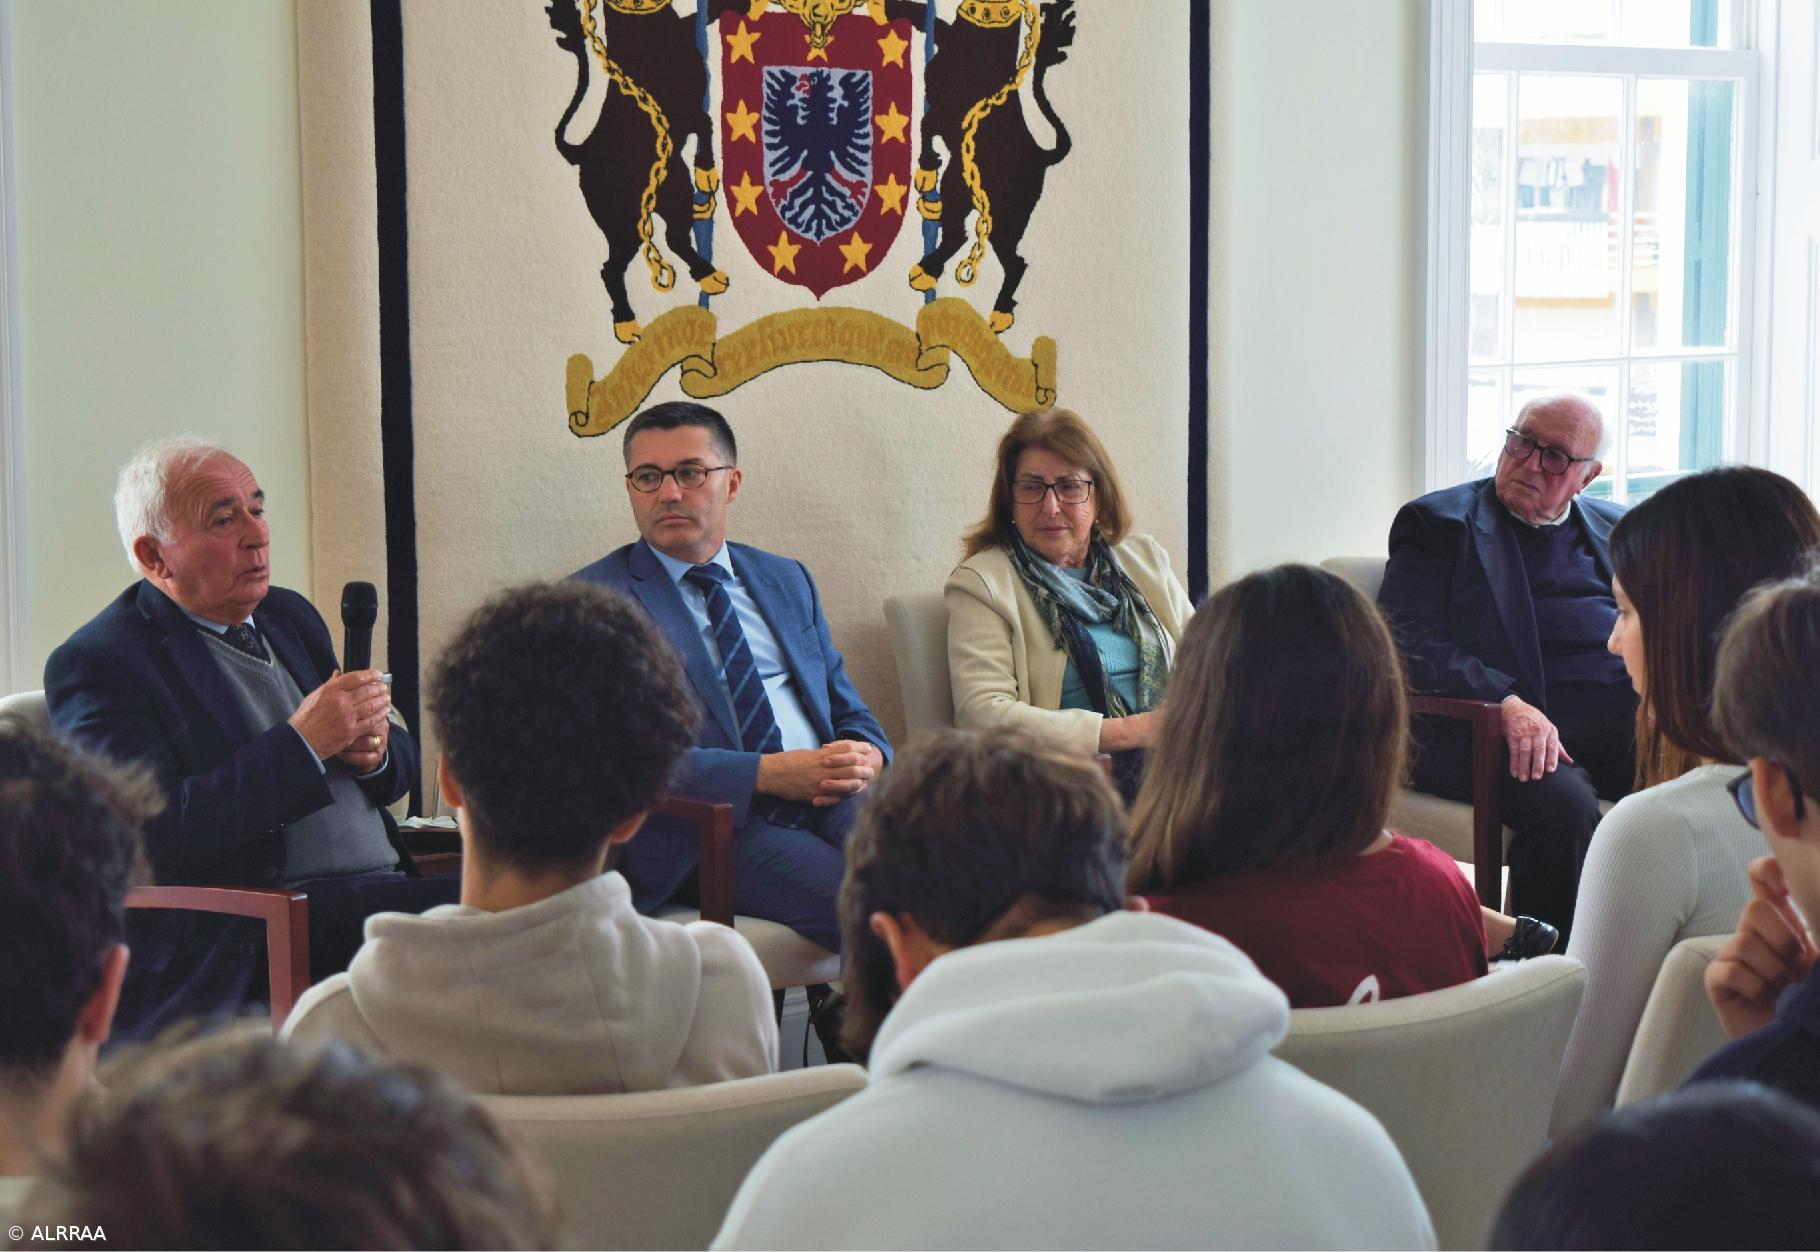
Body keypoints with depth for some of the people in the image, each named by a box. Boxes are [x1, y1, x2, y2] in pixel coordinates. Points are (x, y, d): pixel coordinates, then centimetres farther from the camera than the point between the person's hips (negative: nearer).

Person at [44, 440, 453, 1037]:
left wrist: (375, 751, 2)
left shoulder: (290, 616, 21)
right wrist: (301, 743, -17)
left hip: (385, 888, 8)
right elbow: (149, 834, -17)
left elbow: (401, 764, 27)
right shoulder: (96, 663, -3)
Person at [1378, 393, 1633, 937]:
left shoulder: (1617, 529, 26)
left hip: (1629, 718, 5)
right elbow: (1409, 642, -4)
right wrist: (1508, 702, -19)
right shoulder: (1439, 522, 10)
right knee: (1564, 803, -35)